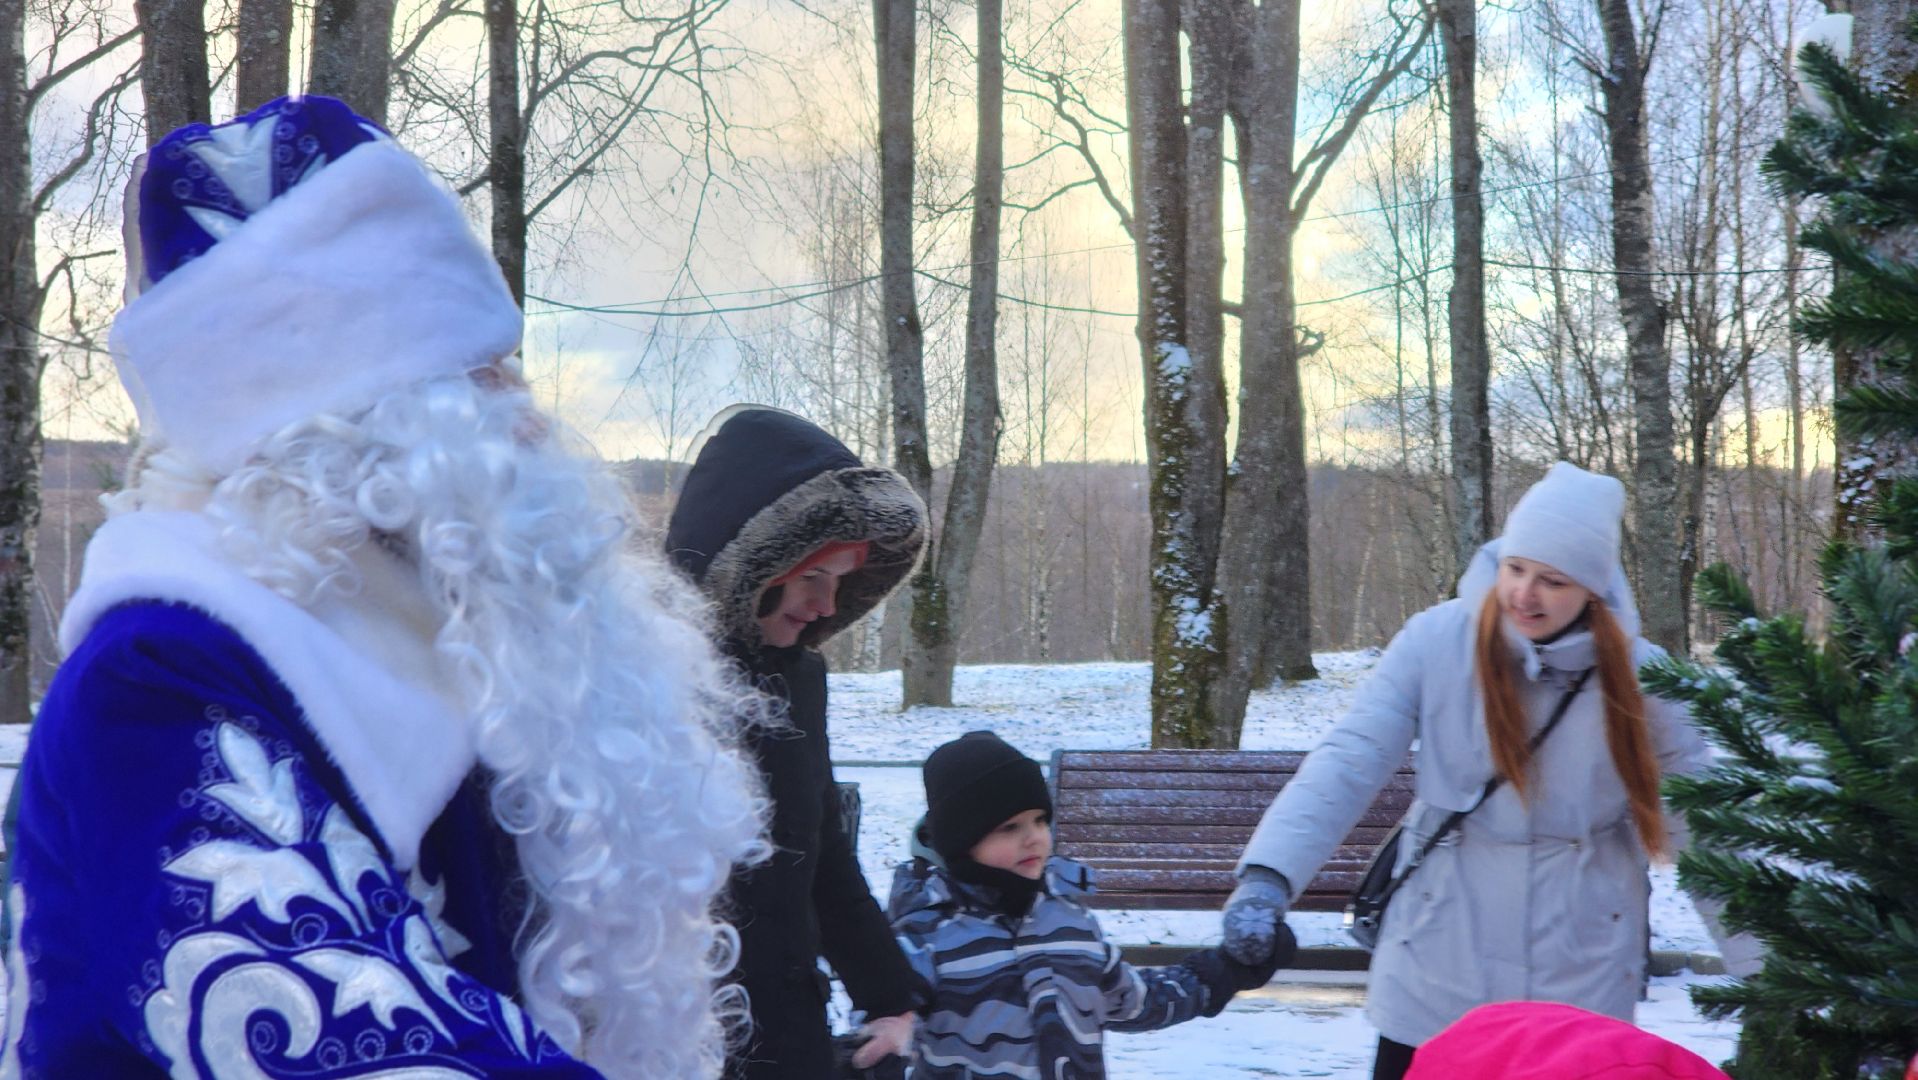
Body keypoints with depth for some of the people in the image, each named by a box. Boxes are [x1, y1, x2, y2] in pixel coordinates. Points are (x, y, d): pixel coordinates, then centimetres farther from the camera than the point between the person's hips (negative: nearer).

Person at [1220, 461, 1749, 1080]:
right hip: (1436, 977, 0)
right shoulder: (1437, 641, -9)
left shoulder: (1636, 676, -6)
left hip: (1580, 987, 0)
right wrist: (1269, 875, -25)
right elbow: (1348, 764, -13)